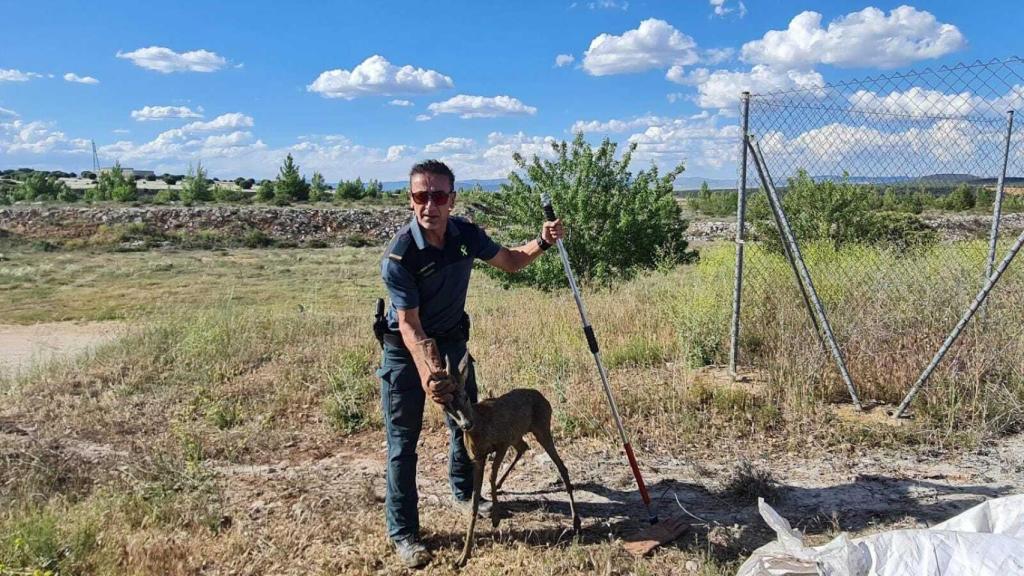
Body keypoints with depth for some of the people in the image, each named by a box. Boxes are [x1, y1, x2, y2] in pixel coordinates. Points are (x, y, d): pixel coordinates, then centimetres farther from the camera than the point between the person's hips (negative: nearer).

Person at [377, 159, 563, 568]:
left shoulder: (466, 235, -15)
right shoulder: (398, 255, -30)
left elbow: (509, 261, 2)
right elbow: (410, 325, -30)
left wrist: (541, 242, -16)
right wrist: (427, 374, -44)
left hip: (452, 340, 6)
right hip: (405, 350, -5)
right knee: (403, 442, -1)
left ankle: (464, 492, 44)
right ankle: (403, 532, 13)